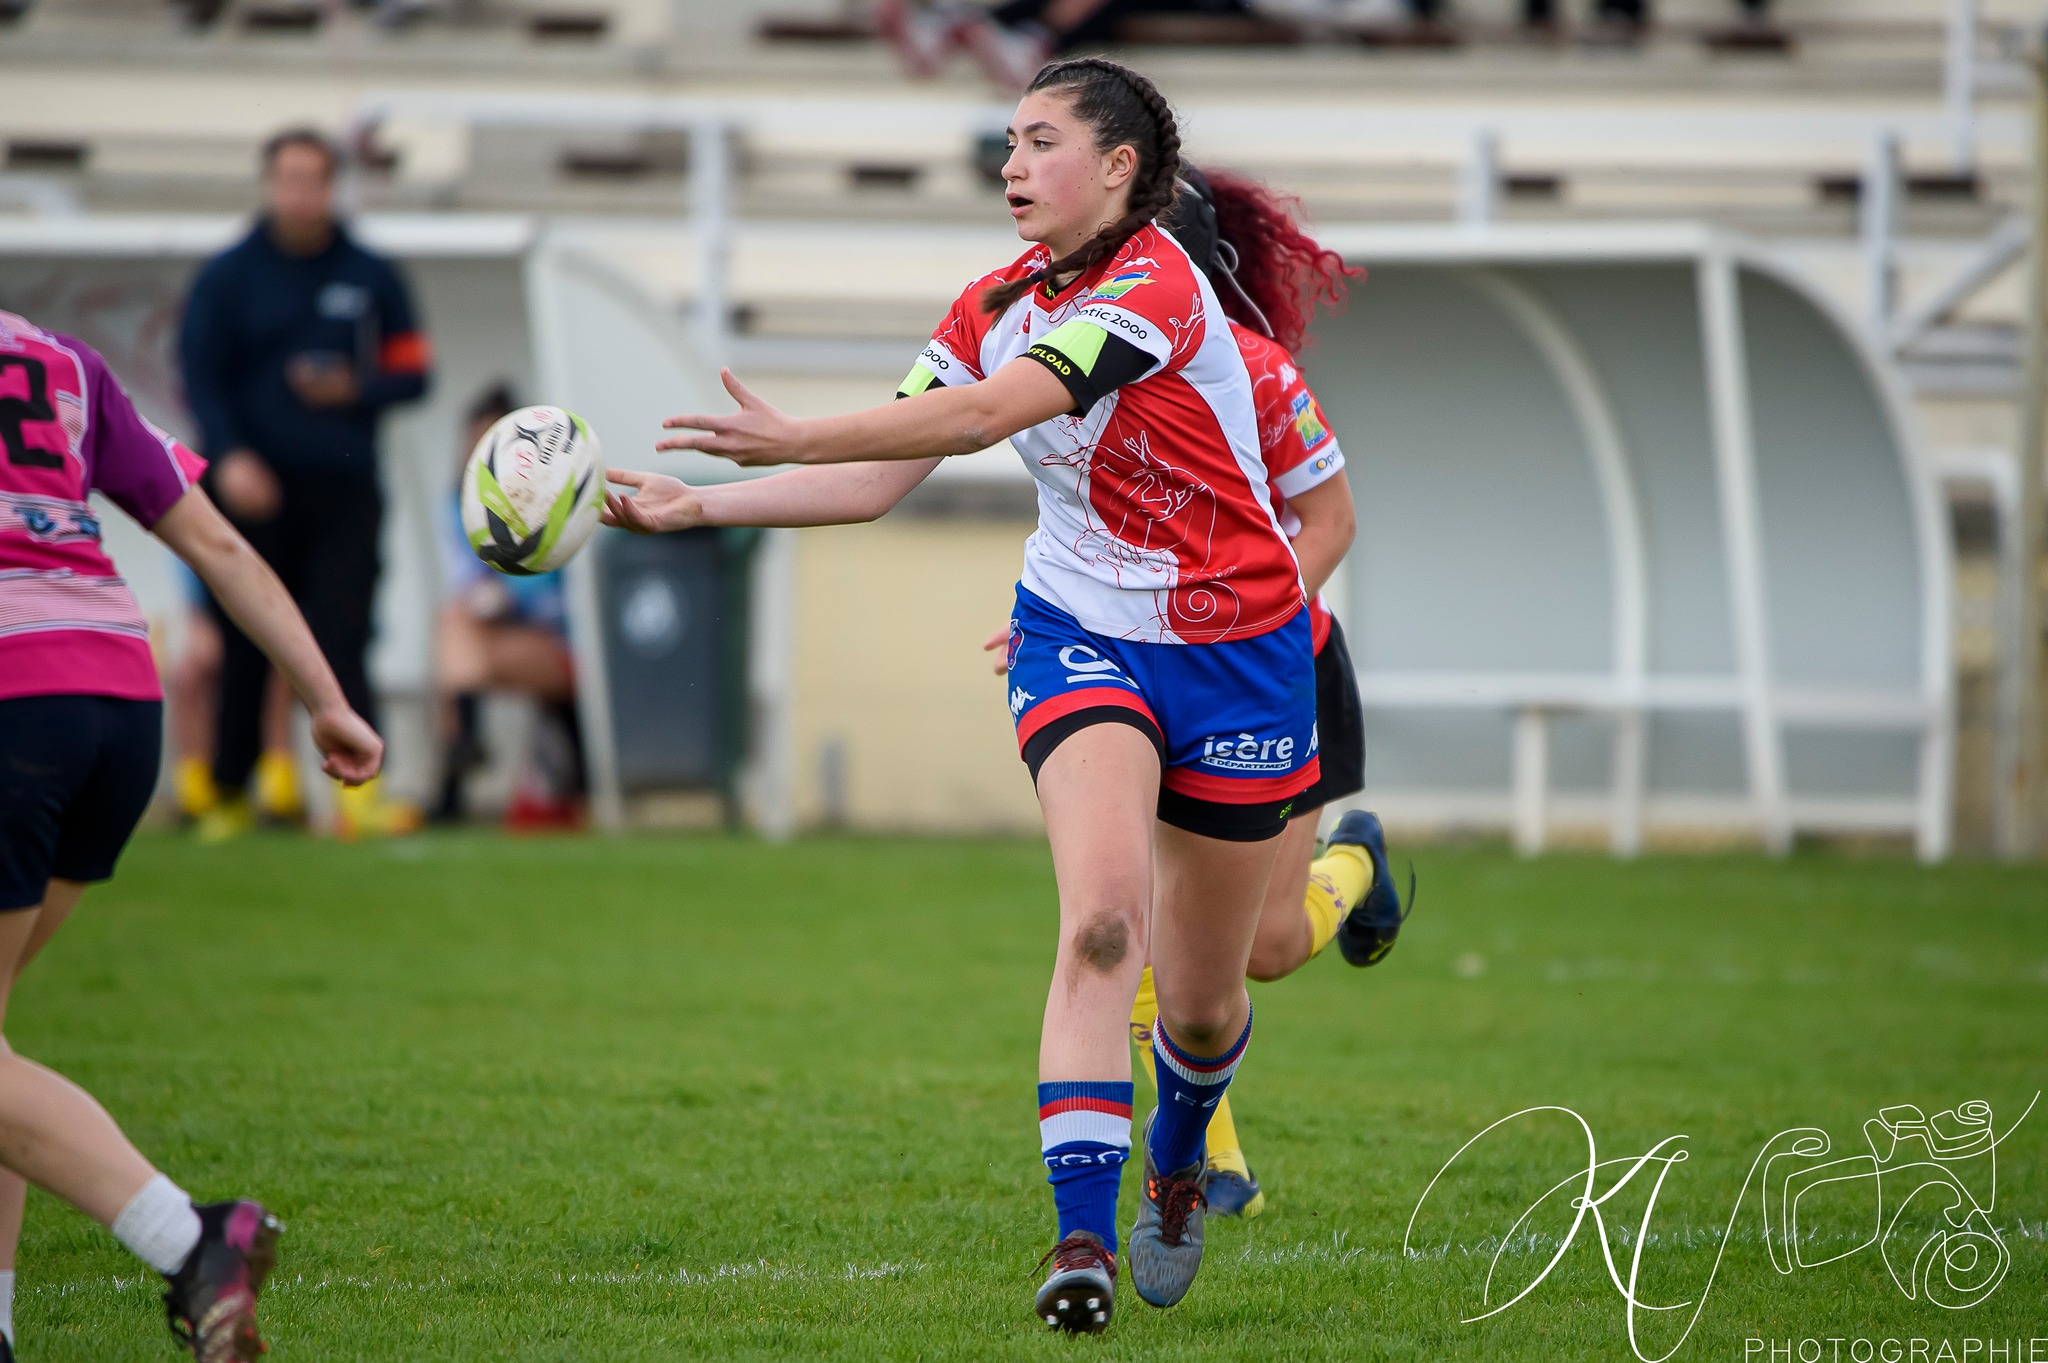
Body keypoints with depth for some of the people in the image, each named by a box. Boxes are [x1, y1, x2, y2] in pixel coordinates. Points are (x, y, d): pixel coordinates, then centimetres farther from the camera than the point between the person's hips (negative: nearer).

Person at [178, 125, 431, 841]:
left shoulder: (370, 277, 9)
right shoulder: (227, 276, 4)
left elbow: (410, 372, 12)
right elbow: (201, 378, -2)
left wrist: (353, 390, -9)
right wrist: (230, 456, -18)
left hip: (344, 490, 0)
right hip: (253, 487, 0)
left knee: (342, 643, -11)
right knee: (246, 650, 3)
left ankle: (360, 787, -19)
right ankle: (228, 792, 14)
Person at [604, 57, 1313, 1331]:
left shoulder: (1157, 288, -22)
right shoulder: (994, 308, 2)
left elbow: (987, 414, -32)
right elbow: (878, 480, 0)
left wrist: (796, 438, -37)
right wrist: (699, 505, -11)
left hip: (1237, 651, -4)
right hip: (1083, 639, 4)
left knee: (1201, 999, 9)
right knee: (1102, 914, -24)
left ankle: (1180, 1156, 44)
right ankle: (1084, 1236, -28)